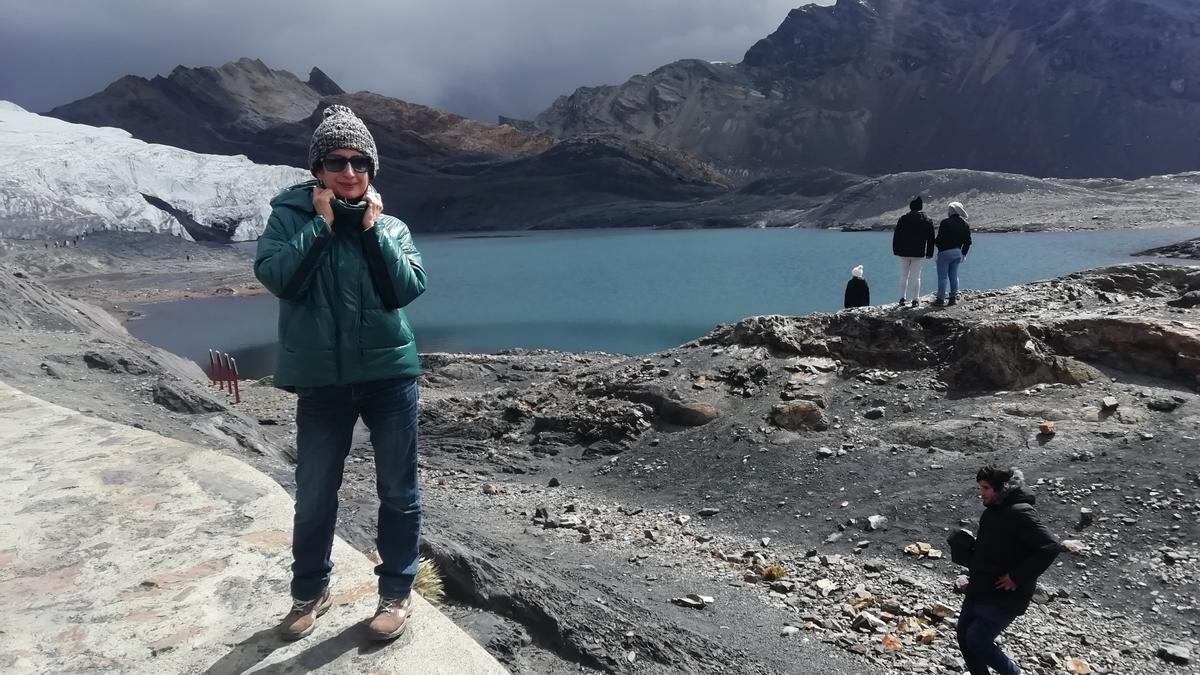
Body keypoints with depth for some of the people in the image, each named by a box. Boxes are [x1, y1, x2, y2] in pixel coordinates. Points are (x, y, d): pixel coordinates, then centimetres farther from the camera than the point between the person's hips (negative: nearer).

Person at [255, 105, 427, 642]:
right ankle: (310, 591, 32)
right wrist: (321, 223, -13)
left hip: (389, 374, 1)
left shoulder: (390, 225, 5)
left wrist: (373, 228, -11)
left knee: (399, 491, 7)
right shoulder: (289, 216, 1)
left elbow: (408, 288, -9)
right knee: (314, 495, 11)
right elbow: (275, 276, -15)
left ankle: (396, 592, 24)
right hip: (321, 379, 0)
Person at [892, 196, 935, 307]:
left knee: (904, 276, 11)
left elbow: (896, 236, 0)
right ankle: (915, 300, 1)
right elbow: (931, 239, 4)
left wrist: (896, 251, 6)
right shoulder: (927, 221, 2)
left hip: (904, 253, 0)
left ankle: (902, 298, 8)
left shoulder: (903, 219, -2)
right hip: (919, 253, 0)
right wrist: (929, 253, 8)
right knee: (916, 276, 2)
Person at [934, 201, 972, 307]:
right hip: (957, 252, 6)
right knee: (954, 276, 13)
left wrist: (936, 242, 7)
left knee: (942, 276, -2)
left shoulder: (945, 223, -13)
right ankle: (954, 297, 15)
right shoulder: (965, 225, 8)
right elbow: (968, 241, 10)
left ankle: (941, 299, -1)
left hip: (945, 252, -6)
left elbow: (940, 239, -14)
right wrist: (963, 254, 17)